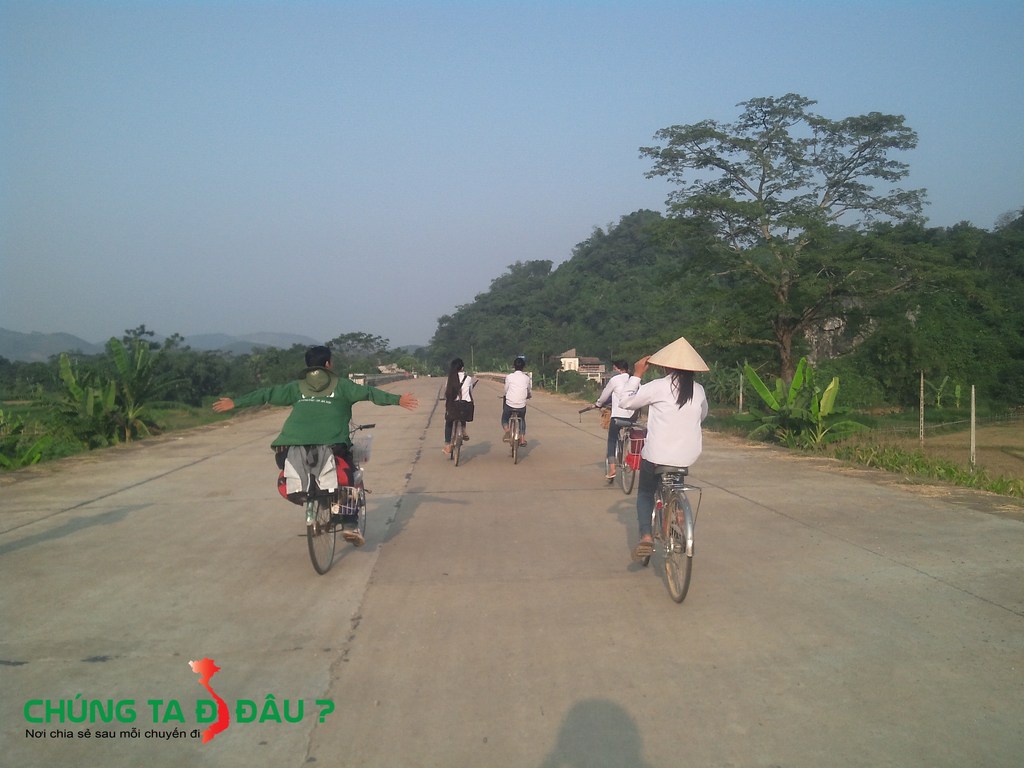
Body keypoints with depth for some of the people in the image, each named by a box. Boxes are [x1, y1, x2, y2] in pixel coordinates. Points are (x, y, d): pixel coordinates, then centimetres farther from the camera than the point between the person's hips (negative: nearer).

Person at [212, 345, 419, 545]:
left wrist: (235, 402, 26)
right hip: (333, 444, -3)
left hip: (295, 445, 3)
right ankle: (350, 526, 3)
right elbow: (368, 392, 2)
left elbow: (267, 394, 20)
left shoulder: (297, 386, 20)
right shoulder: (340, 385, 12)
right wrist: (397, 399, -2)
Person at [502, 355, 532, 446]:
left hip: (510, 404, -2)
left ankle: (507, 430, -5)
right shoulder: (527, 378, 4)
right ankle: (522, 438, 19)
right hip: (522, 406, 2)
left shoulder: (509, 377, -3)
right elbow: (530, 394, 14)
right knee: (522, 420, 29)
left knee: (504, 419, 23)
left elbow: (506, 391, 3)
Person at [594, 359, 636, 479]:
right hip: (632, 416, 5)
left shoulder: (615, 380, -4)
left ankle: (612, 470, -5)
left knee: (611, 441, 4)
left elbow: (605, 395, 5)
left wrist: (598, 404, 27)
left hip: (618, 416, -5)